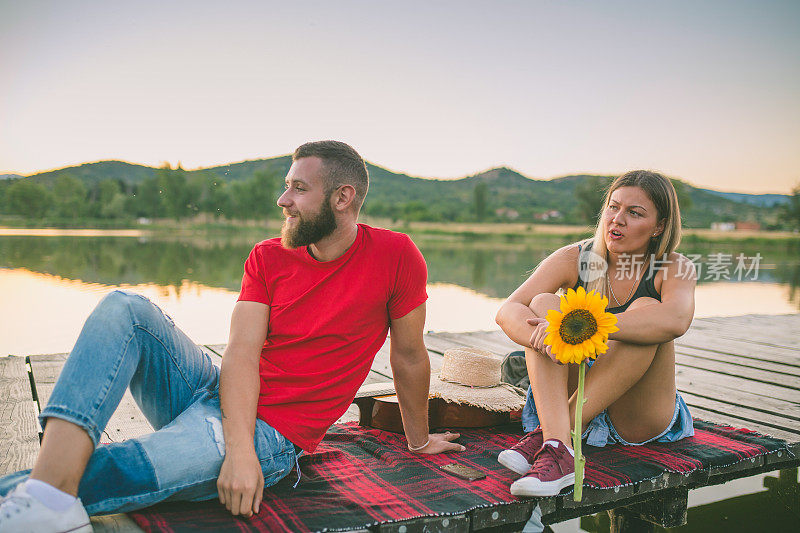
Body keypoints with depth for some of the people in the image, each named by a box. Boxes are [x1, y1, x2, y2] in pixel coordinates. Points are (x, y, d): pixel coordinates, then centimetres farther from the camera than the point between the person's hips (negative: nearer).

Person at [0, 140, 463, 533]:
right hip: (216, 391, 5)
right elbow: (243, 352, -9)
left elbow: (410, 356, 2)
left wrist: (419, 441, 14)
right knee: (125, 308, -17)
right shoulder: (268, 257, 3)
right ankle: (53, 477, -34)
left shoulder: (395, 256, -8)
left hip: (274, 434, -5)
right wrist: (239, 447, -25)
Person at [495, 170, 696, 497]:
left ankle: (544, 433, -32)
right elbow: (507, 312, -17)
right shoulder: (573, 259, -4)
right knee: (544, 303, -20)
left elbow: (676, 321, -33)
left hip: (640, 420, -1)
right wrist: (543, 338, -40)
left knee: (646, 310, -26)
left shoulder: (675, 269, -8)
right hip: (570, 399, 2)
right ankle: (558, 447, -40)